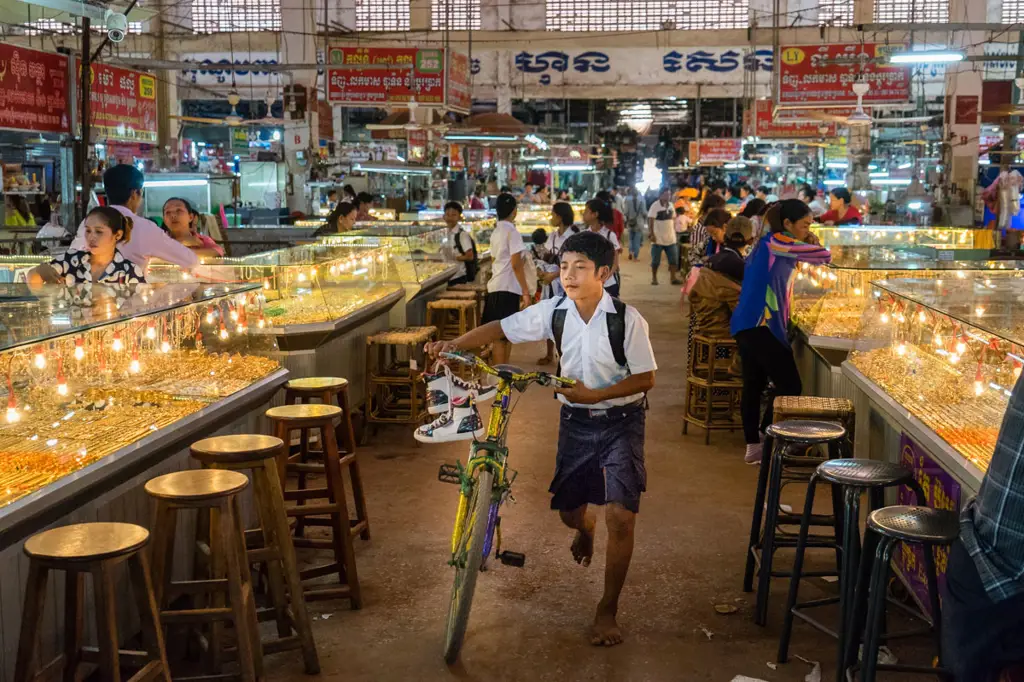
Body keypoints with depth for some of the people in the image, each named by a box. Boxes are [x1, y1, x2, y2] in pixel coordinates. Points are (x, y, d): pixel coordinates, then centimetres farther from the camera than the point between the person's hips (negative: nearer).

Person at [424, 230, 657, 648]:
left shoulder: (627, 320, -19)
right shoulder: (553, 312, -9)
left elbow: (645, 378, -14)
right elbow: (501, 329, -6)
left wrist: (594, 393, -24)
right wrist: (452, 345, -19)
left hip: (620, 421, -3)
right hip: (575, 421, 4)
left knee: (620, 516, -15)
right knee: (568, 510, 12)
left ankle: (607, 610, 4)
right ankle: (586, 526, 54)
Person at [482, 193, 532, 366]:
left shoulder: (496, 232, 14)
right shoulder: (512, 232, -11)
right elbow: (516, 264, -17)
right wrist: (526, 291, -14)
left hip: (496, 286, 8)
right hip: (508, 288, -8)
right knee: (502, 335, -7)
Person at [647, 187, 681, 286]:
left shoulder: (671, 205, 8)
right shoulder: (655, 205, -12)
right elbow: (650, 221, -15)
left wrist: (674, 231, 11)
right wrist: (652, 234, -21)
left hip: (670, 238, 6)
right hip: (658, 238, -6)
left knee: (674, 259, 4)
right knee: (655, 260, 4)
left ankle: (674, 278, 10)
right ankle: (654, 278, 15)